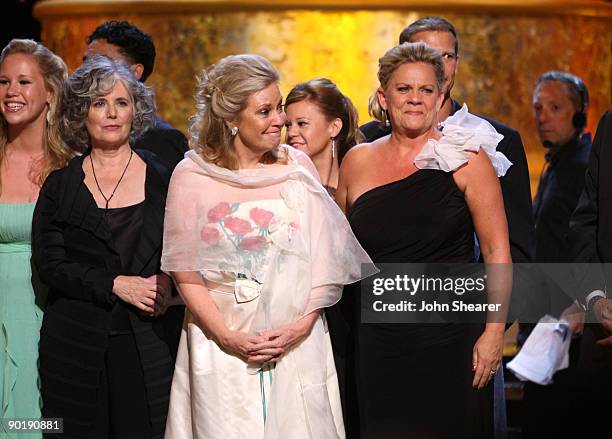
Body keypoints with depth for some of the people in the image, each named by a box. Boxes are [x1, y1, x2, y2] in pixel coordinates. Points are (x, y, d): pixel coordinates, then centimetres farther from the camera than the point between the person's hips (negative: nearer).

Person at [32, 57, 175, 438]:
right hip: (76, 342, 0)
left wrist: (168, 281, -12)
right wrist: (115, 285, -13)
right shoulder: (61, 185, 7)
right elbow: (49, 263, -1)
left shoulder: (162, 178, 7)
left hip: (145, 342, 0)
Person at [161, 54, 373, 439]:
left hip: (297, 343, 1)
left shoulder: (297, 166, 2)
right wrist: (228, 337, -10)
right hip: (221, 344, -1)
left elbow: (323, 253, 2)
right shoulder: (191, 176, -2)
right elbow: (185, 273, -2)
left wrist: (302, 324, -9)